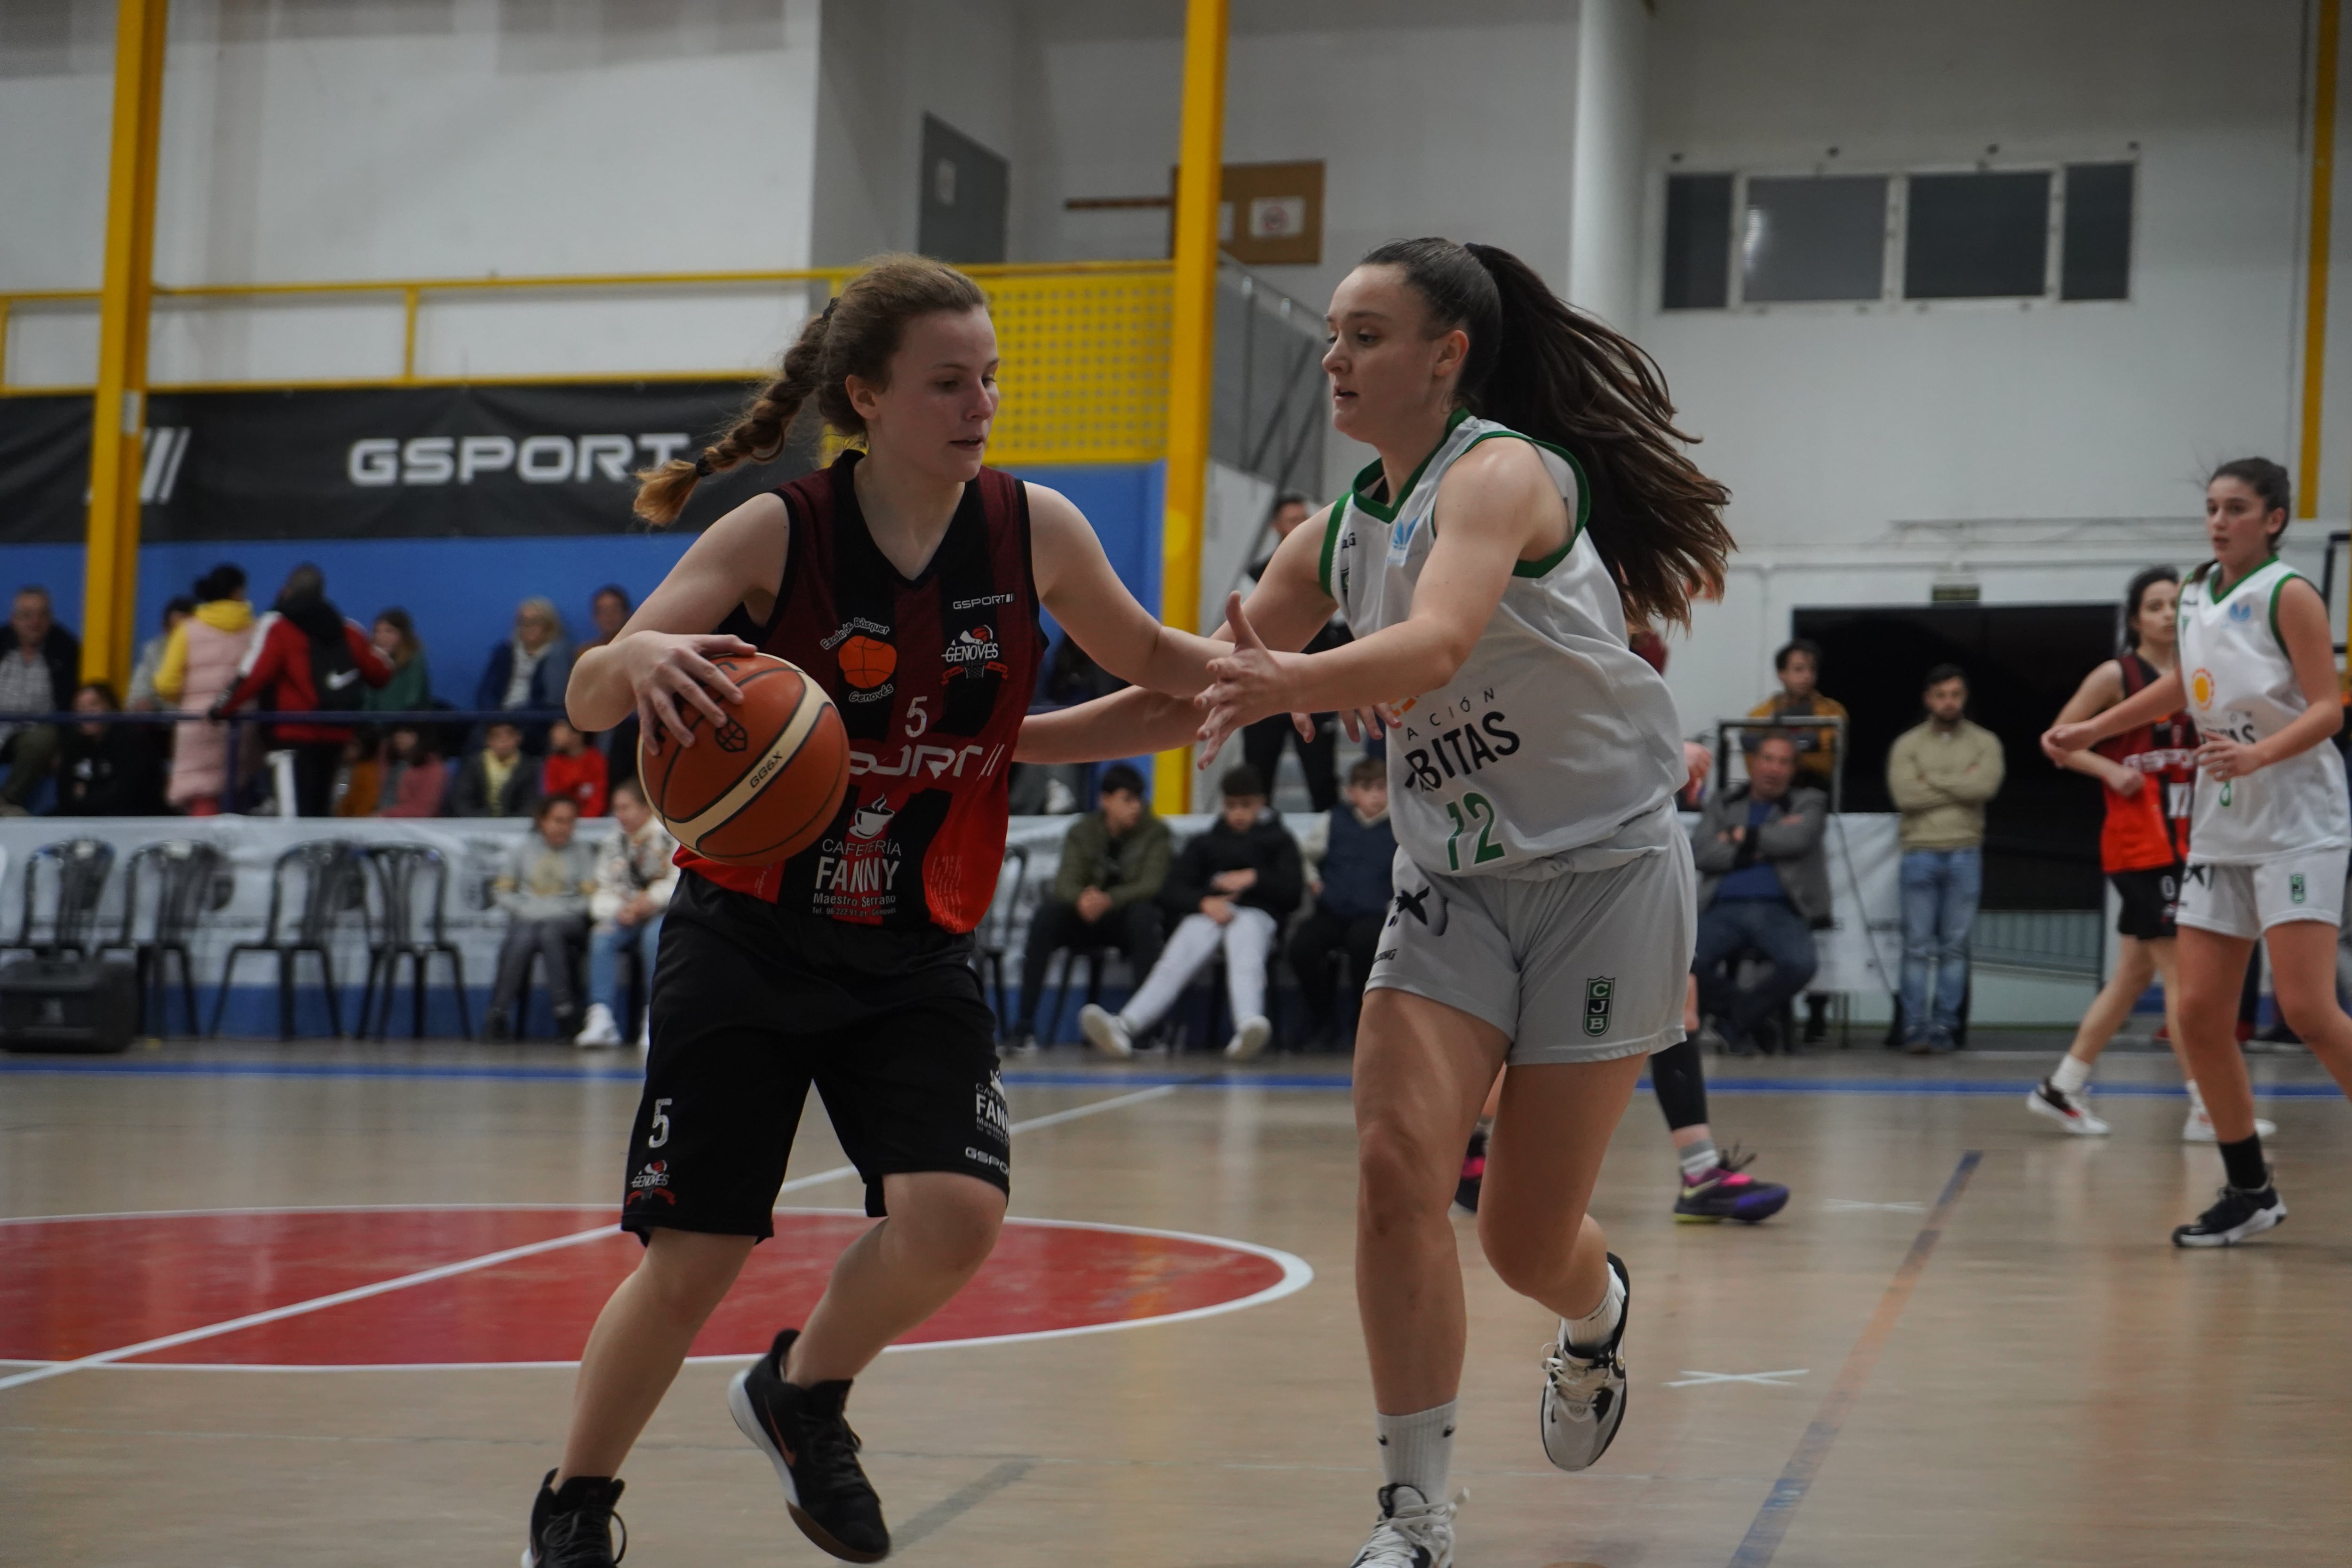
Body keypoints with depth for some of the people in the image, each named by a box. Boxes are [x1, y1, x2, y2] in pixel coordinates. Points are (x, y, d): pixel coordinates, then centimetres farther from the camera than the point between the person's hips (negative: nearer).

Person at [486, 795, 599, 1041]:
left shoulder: (581, 849, 8)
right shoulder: (524, 846, 10)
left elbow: (590, 896, 3)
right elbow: (500, 891, 11)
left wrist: (563, 911, -10)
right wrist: (524, 909, -5)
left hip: (567, 921, -1)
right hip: (526, 919, 1)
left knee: (550, 932, -35)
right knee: (522, 940, -33)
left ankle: (566, 1015, -35)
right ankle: (498, 1015, -28)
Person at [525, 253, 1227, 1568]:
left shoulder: (1035, 530, -5)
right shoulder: (777, 534, -12)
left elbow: (1153, 658, 13)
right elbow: (589, 701, -15)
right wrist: (642, 657, -38)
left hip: (917, 952, 2)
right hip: (747, 940, -2)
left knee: (955, 1217, -18)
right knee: (693, 1262, -3)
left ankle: (805, 1392, 15)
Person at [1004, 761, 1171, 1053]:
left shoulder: (1156, 833, -5)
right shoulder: (1082, 832, 1)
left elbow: (1151, 884, -19)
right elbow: (1066, 883, -11)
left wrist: (1109, 900, -38)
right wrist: (1081, 900, -37)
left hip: (1129, 919, -2)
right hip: (1086, 922, 2)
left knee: (1143, 914, -37)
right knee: (1047, 913, -28)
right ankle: (1025, 1025, -30)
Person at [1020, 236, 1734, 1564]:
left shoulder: (1501, 471, -16)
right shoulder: (1344, 535, 6)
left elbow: (1436, 647, -36)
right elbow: (1198, 698, 11)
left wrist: (1291, 681, -55)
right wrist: (1007, 738, 2)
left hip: (1605, 868, -6)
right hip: (1454, 881, 6)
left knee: (1527, 1240, 0)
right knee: (1398, 1161, -15)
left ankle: (1599, 1317, 39)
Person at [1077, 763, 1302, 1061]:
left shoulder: (1279, 841, 24)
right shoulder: (1205, 843, 28)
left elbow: (1292, 890, 10)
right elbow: (1171, 891, 14)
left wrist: (1253, 878, -5)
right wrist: (1204, 902, -6)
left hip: (1257, 914, -2)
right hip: (1206, 914, 2)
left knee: (1246, 961, -37)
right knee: (1174, 963, -28)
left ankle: (1249, 1026, -66)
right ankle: (1124, 1028, -51)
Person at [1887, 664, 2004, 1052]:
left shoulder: (1985, 743, 8)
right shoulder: (1907, 744, 6)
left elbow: (1987, 786, -11)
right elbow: (1904, 796, -9)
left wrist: (1932, 779, -7)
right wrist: (1961, 784, -6)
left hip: (1965, 855, 1)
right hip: (1920, 854, -1)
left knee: (1955, 946, 1)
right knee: (1918, 946, -3)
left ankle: (1944, 1027, 3)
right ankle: (1914, 1027, -4)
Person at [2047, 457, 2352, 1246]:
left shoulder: (2288, 594, -9)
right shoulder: (2197, 594, 10)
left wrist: (2258, 754, -31)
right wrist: (2090, 730, 25)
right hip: (2222, 827, 7)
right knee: (2199, 1013, 1)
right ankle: (2249, 1191, 13)